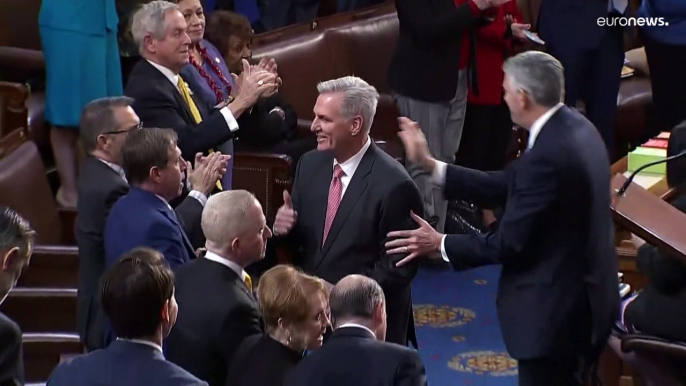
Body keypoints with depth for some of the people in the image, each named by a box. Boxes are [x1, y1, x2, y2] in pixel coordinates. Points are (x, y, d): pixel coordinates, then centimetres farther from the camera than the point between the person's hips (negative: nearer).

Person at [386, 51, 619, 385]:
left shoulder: (547, 156, -27)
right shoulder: (575, 127, 3)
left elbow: (509, 243, -22)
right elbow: (509, 186, 7)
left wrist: (440, 244, -9)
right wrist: (431, 166, 7)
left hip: (554, 310, -9)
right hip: (585, 296, 9)